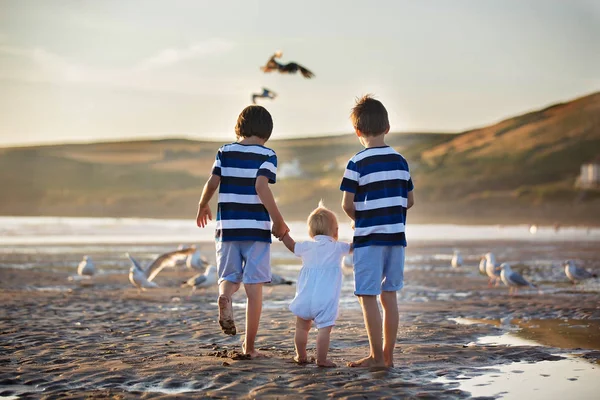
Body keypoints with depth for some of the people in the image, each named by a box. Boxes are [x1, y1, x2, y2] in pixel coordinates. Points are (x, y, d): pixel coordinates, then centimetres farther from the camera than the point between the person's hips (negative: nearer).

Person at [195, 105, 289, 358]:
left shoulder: (225, 152, 7)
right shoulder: (267, 155, -3)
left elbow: (212, 183, 0)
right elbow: (261, 187, -15)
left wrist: (202, 207, 19)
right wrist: (279, 221, -11)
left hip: (227, 226, 3)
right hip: (256, 228, -2)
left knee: (229, 278, 16)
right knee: (254, 288, 3)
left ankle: (225, 297, -21)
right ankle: (249, 346, 4)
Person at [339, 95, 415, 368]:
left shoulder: (357, 163, -9)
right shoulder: (400, 161, 8)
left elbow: (347, 204, -10)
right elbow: (409, 200, 13)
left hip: (369, 237, -6)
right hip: (396, 235, 6)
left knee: (368, 296, 0)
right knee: (388, 295, 11)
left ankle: (376, 356, 1)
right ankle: (388, 355, 15)